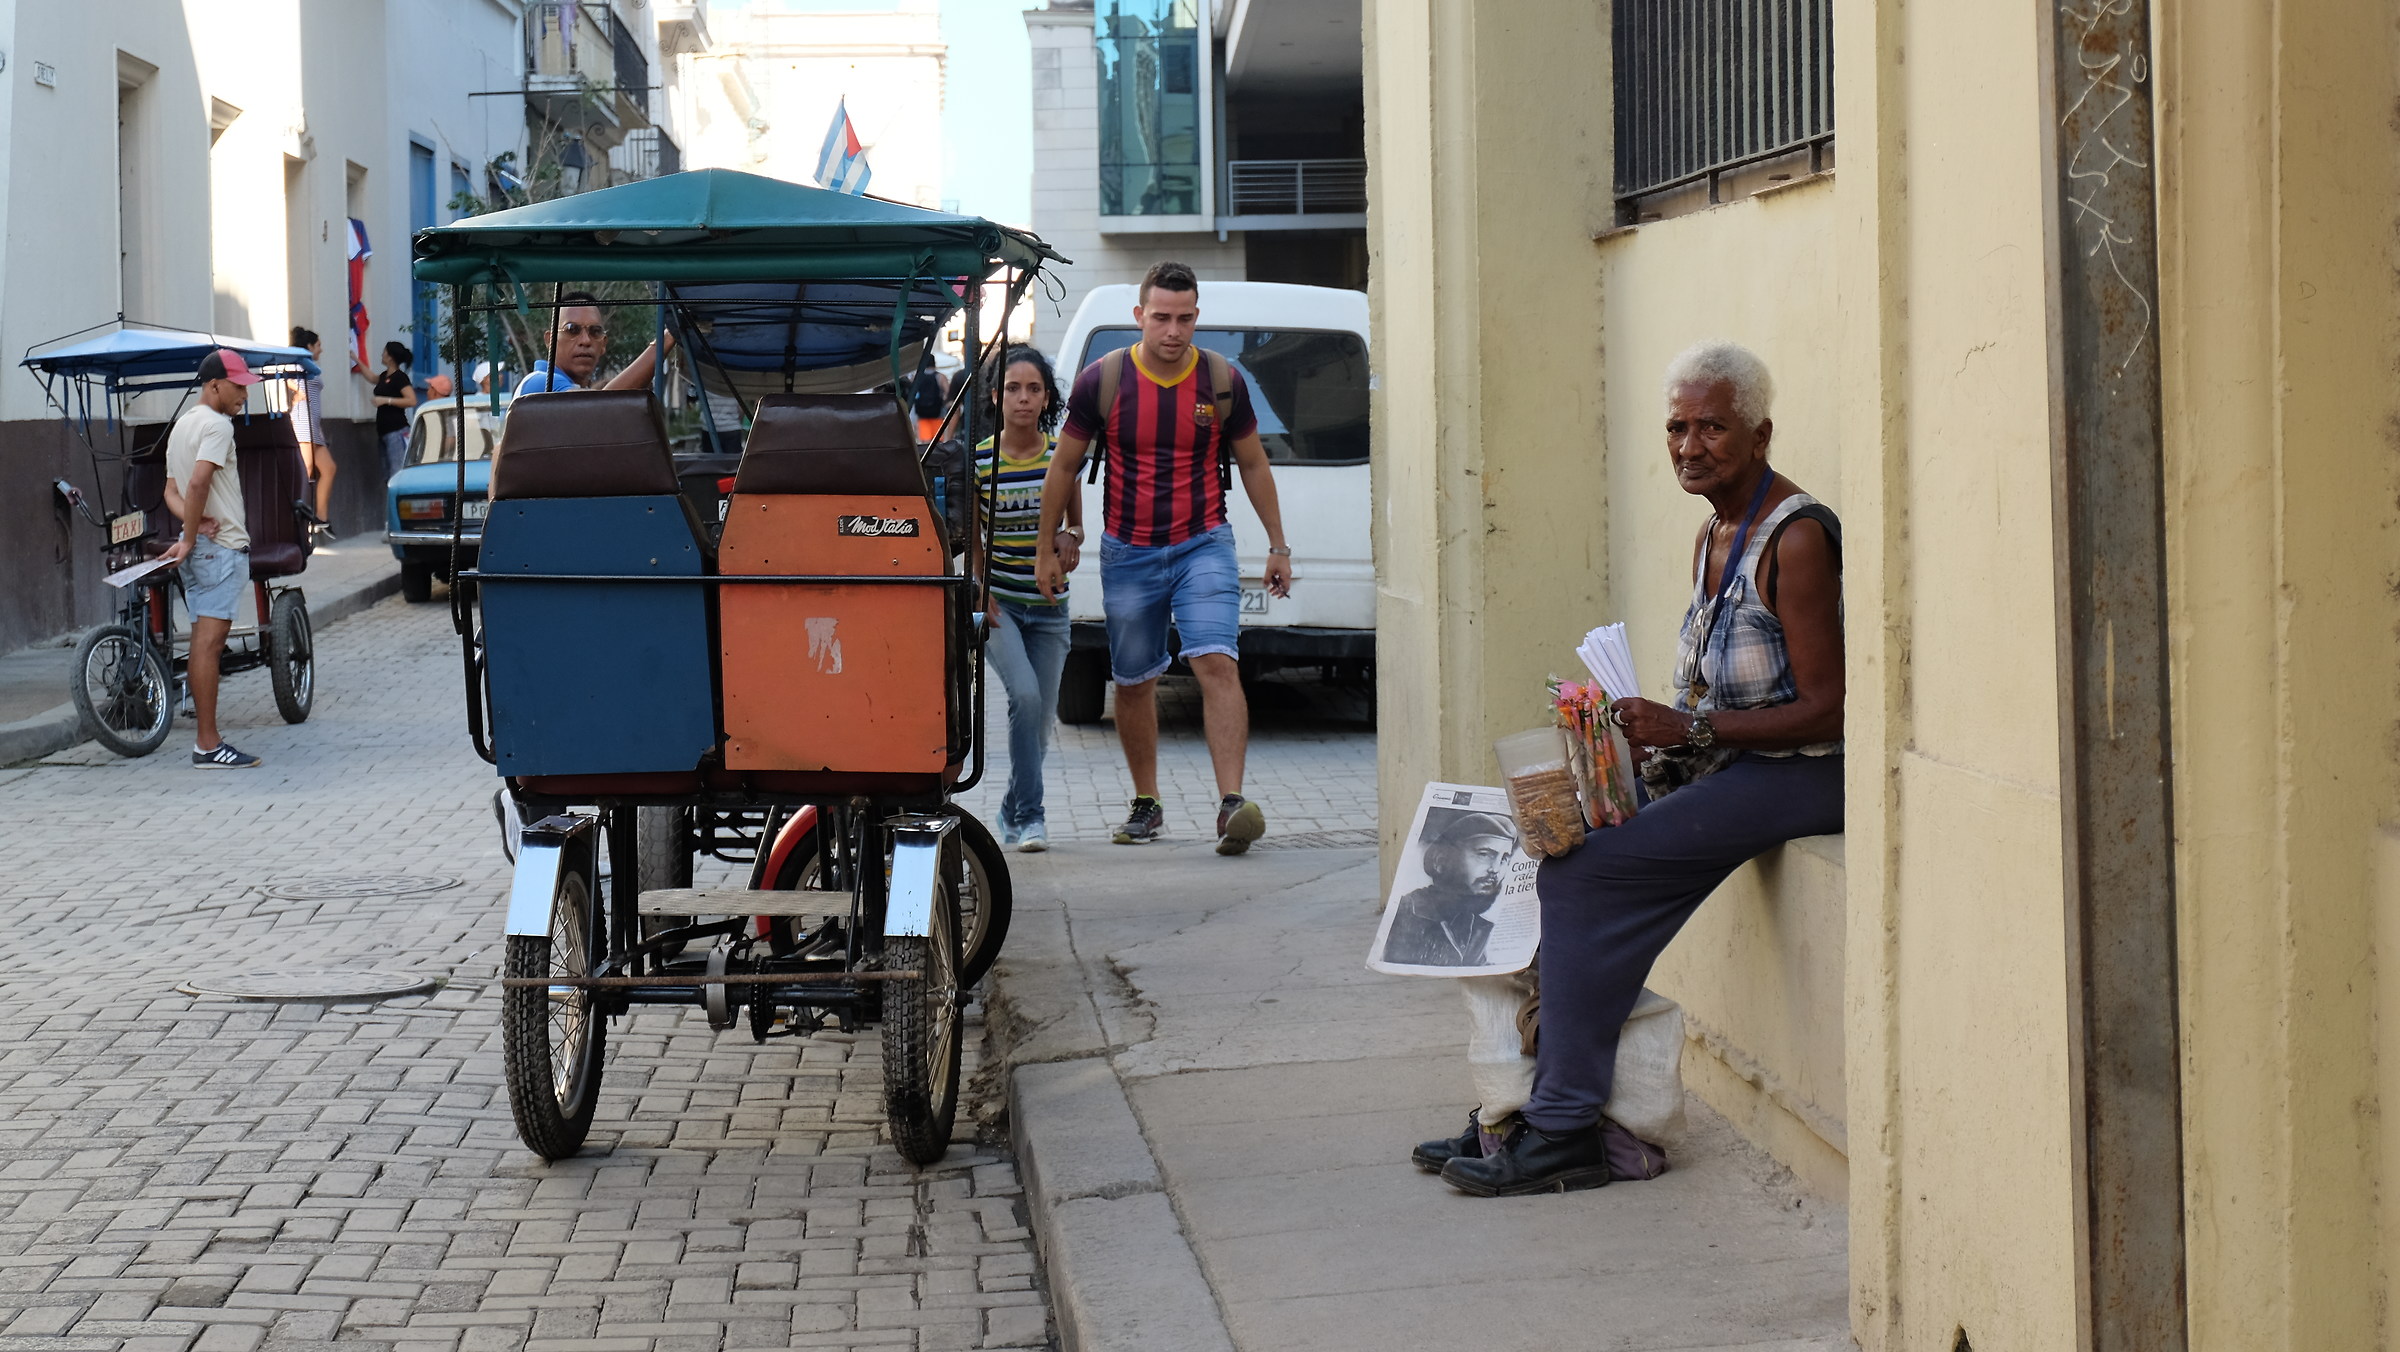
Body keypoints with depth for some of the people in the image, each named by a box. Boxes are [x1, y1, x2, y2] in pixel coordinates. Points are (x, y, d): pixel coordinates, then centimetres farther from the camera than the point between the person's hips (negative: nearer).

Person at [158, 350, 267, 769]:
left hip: (200, 546, 10)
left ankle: (202, 719, 17)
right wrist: (190, 540, -16)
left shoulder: (182, 425, 18)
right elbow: (198, 483, -24)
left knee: (206, 640, 13)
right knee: (209, 640, -10)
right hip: (222, 546, -10)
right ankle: (208, 745, -11)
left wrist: (194, 522, -4)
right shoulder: (216, 424, -12)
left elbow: (172, 490, 14)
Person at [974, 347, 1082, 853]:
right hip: (997, 602, -3)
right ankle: (1029, 814, -17)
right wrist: (981, 591, -11)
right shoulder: (978, 461, -6)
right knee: (1025, 695, -24)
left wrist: (1070, 540, -13)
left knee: (1040, 718, 6)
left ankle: (1012, 813, 28)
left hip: (1048, 607, 3)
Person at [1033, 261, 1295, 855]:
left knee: (1218, 665, -18)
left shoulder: (1223, 381, -3)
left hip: (1204, 545, -1)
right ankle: (1146, 805, 26)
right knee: (1133, 683, 10)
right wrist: (1046, 549, 6)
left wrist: (1277, 545, 10)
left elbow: (1253, 464, 9)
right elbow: (1063, 466, 5)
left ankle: (1232, 802, -25)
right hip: (1128, 554, 1)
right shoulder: (1102, 381, -6)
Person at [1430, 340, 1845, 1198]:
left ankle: (1566, 1134, -12)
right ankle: (1540, 1113, 1)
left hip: (1799, 777, -9)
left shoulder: (1795, 539, -15)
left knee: (1582, 874, -19)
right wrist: (1655, 742, -1)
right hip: (1729, 770, 9)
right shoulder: (1712, 538, 13)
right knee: (1563, 852, -4)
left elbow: (1825, 708, -19)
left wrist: (1691, 728, -25)